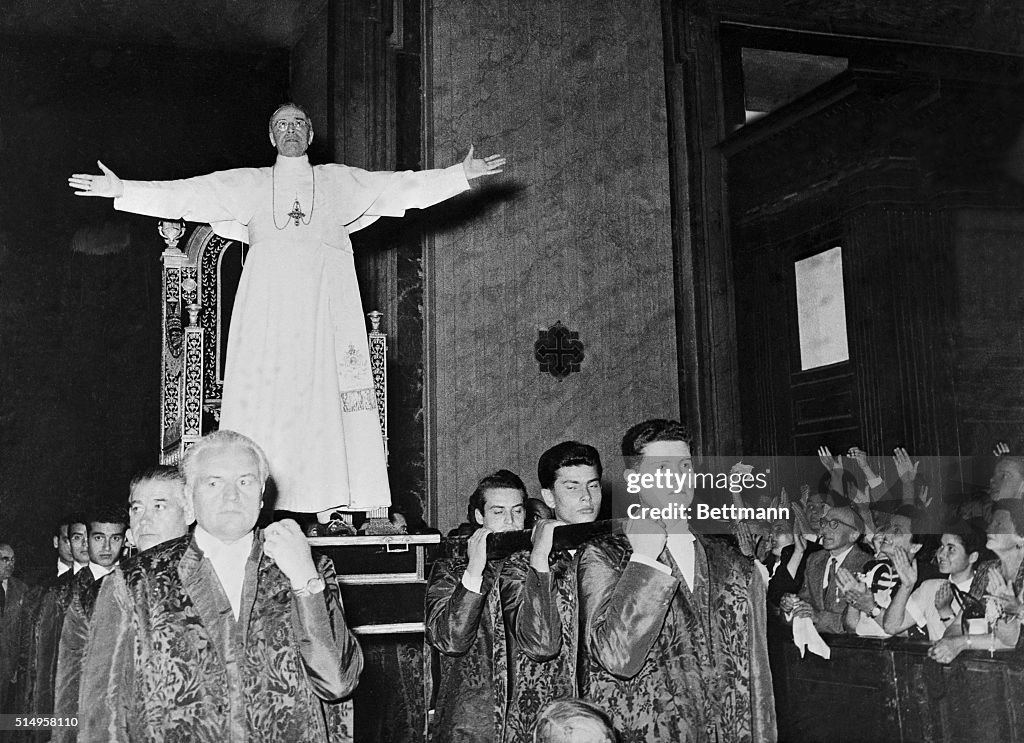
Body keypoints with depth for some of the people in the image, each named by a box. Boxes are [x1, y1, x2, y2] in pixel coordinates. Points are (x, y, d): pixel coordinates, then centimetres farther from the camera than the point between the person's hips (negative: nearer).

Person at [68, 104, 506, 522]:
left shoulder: (339, 181, 20)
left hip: (325, 303, 0)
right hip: (267, 301, 0)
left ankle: (327, 503, -9)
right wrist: (120, 190, 10)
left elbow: (403, 187, 15)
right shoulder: (248, 184, 21)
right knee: (261, 392, -9)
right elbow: (182, 194, 17)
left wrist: (462, 175, 8)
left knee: (324, 392, -8)